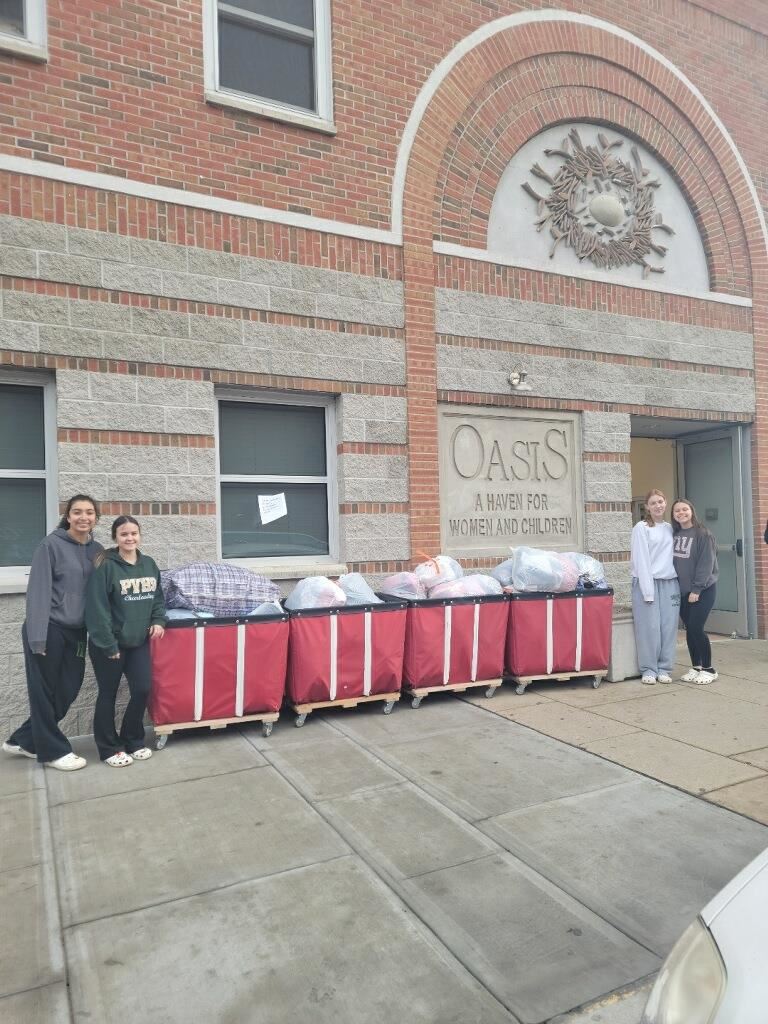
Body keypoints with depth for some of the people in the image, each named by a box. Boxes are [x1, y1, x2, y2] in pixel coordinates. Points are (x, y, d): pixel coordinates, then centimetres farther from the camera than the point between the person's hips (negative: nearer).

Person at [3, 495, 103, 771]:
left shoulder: (97, 550, 7)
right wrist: (38, 637, -19)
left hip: (76, 632, 6)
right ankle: (54, 750, 21)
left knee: (67, 692, 11)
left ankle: (23, 740, 29)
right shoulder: (51, 545, -10)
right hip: (49, 630, -6)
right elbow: (39, 592, -14)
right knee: (45, 693, 5)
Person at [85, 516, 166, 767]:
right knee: (108, 695, 8)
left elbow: (158, 597, 16)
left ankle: (133, 741, 26)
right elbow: (97, 608, -17)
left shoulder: (149, 564, 5)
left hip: (138, 642, 5)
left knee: (142, 690, 5)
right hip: (108, 644, -5)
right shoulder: (105, 566, -15)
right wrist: (108, 644, -18)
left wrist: (158, 620, -2)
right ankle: (109, 748, 23)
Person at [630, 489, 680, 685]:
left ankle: (664, 668, 14)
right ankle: (649, 669, 8)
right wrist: (647, 590, -13)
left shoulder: (669, 528, 13)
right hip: (647, 581, -5)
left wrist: (679, 585, 2)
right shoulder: (641, 528, -3)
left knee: (668, 627, 4)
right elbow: (641, 560, -8)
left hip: (669, 582, 5)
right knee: (650, 628, -3)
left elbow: (673, 556, 11)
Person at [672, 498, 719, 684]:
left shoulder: (703, 534, -10)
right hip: (682, 591, 6)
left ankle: (708, 669, 6)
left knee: (696, 628, -9)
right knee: (689, 629, 8)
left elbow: (706, 564, -15)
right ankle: (695, 667, 20)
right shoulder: (674, 535, 7)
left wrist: (697, 589, -17)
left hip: (703, 590, -5)